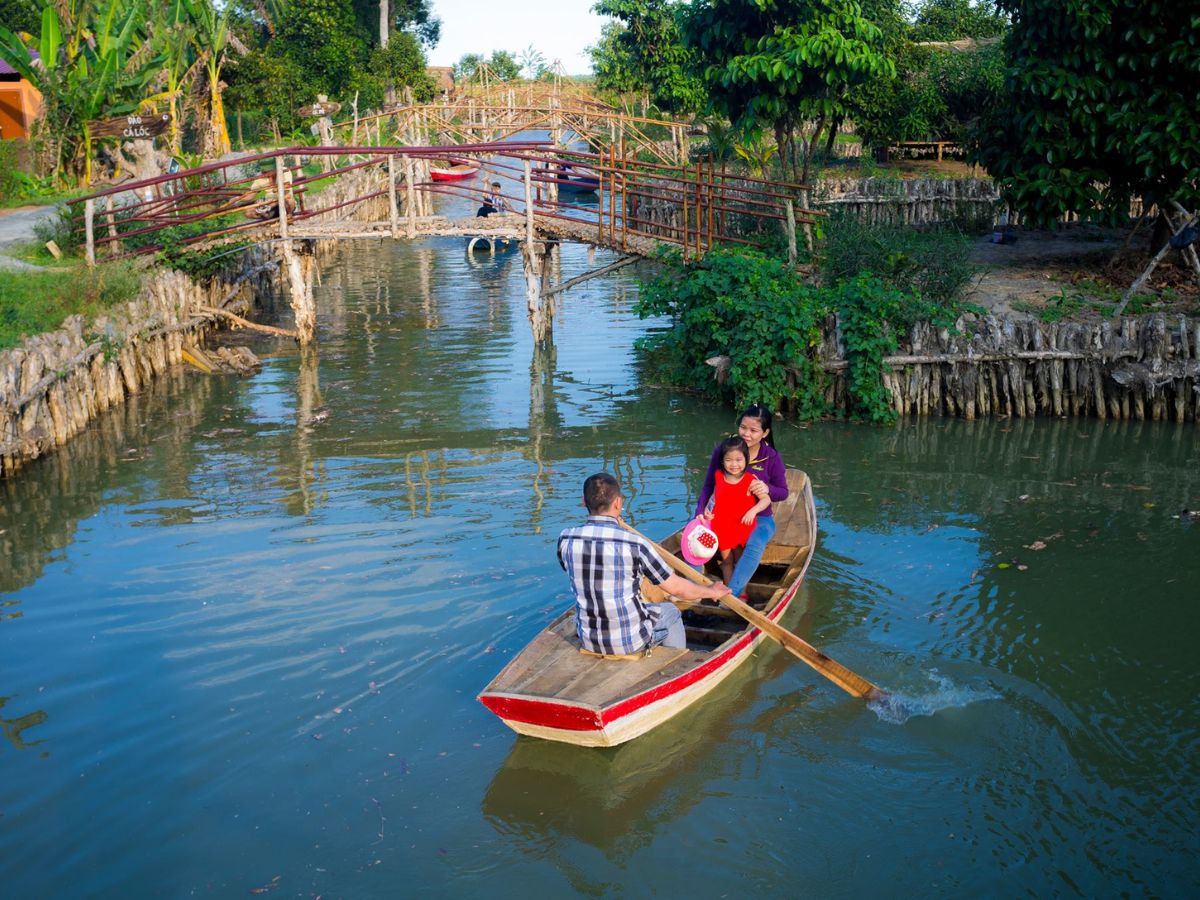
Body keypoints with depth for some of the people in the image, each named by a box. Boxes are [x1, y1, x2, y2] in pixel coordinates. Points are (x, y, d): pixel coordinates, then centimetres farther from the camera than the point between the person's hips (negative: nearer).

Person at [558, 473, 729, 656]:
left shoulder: (566, 539, -11)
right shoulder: (635, 544, -22)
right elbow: (675, 587, -11)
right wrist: (711, 591, 9)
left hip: (588, 641, 4)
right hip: (631, 642, -4)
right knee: (671, 612, 27)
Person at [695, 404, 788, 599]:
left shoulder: (771, 458, -7)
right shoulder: (722, 451, -6)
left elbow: (783, 492, -2)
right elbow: (708, 485, -2)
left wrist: (768, 489, -26)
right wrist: (700, 512, -18)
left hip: (759, 518, -2)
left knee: (755, 545, -35)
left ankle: (732, 595, -37)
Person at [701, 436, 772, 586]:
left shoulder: (750, 481, -15)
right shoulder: (719, 477, -2)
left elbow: (766, 499, -16)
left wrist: (753, 511, -32)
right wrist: (708, 510, -1)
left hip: (742, 528, -3)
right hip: (721, 528, 3)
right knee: (726, 561, 15)